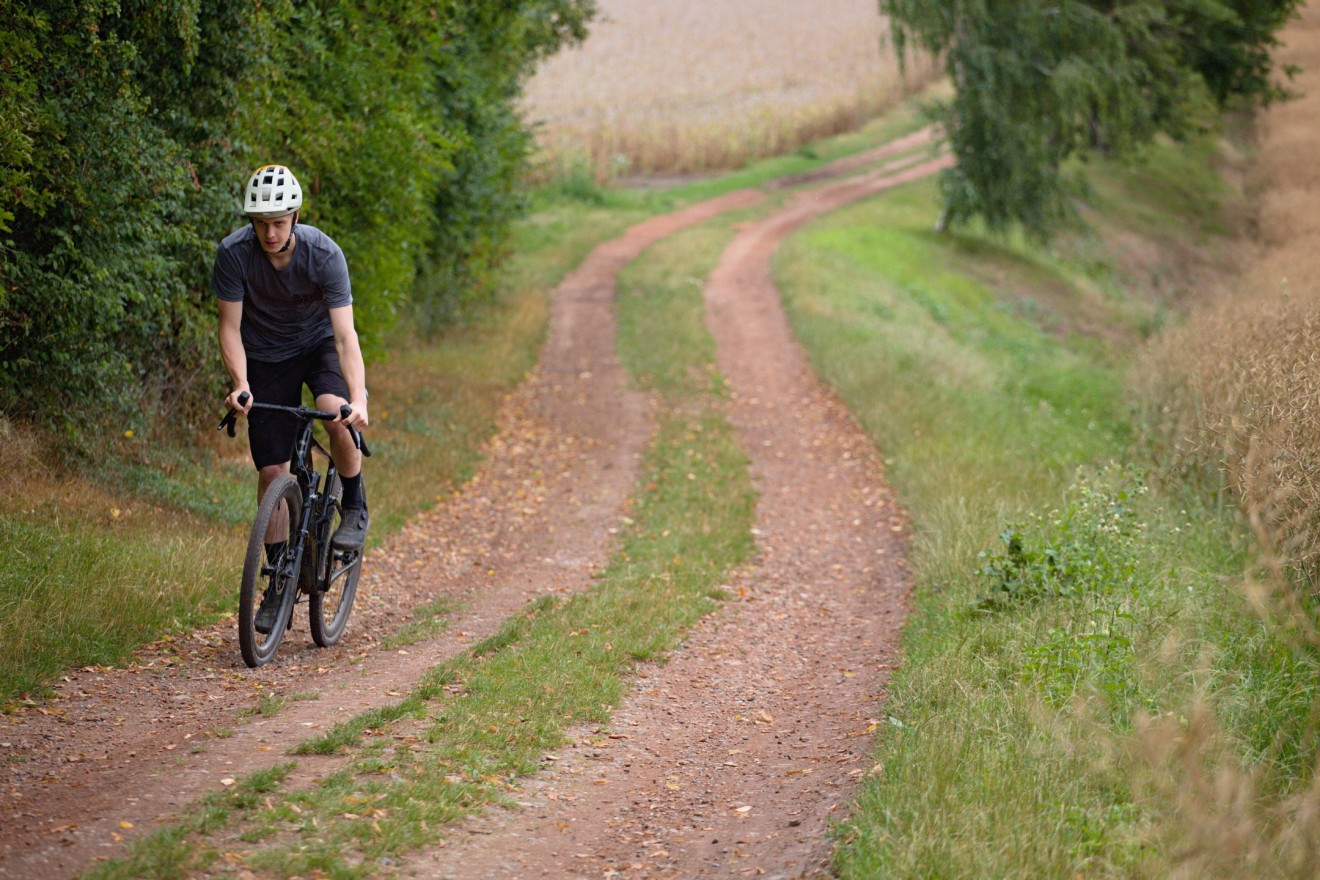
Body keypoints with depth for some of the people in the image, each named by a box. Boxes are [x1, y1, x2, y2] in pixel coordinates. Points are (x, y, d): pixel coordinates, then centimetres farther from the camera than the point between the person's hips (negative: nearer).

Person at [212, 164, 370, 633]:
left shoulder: (324, 254, -28)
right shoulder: (233, 253, -24)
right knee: (271, 471, -2)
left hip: (319, 344, -1)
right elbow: (230, 327, -18)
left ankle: (355, 508, -8)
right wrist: (240, 384, -36)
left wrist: (359, 399, -45)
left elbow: (345, 334, -31)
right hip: (267, 356, 1)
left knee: (336, 412, -34)